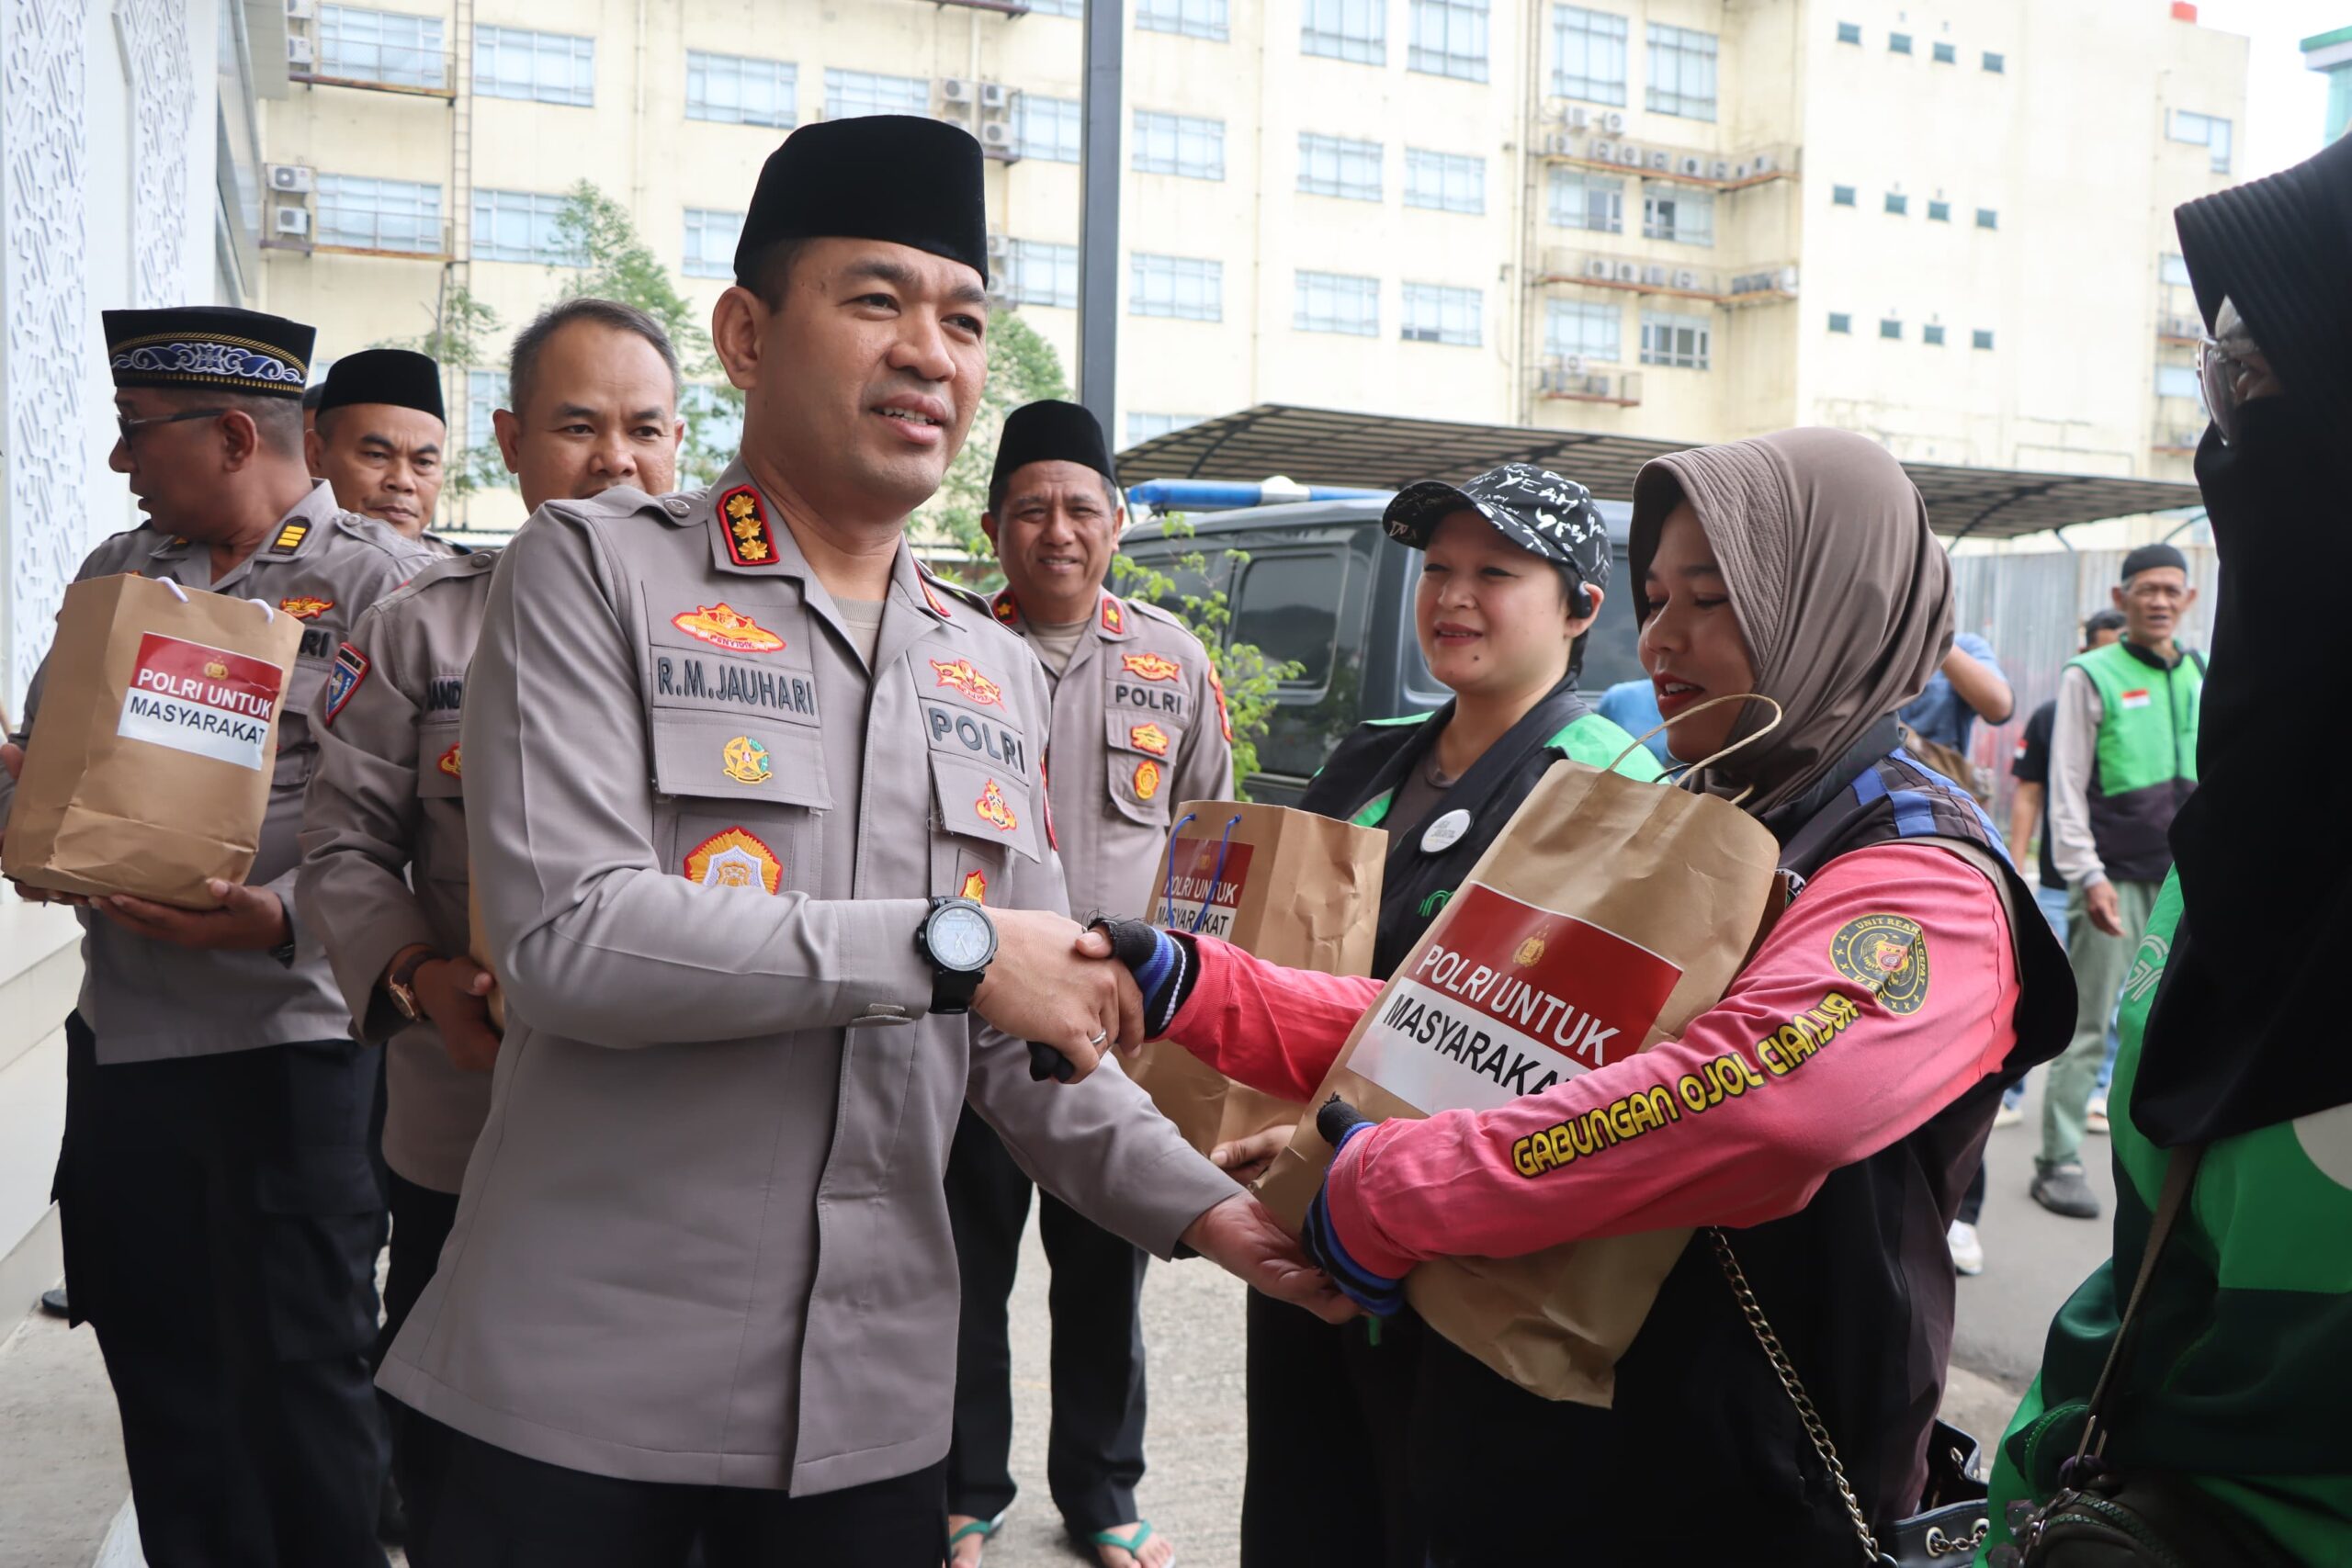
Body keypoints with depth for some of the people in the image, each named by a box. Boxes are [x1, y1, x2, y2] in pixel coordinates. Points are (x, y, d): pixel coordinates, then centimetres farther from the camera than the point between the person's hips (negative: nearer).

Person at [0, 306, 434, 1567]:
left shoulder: (379, 583, -7)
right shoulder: (117, 574, 13)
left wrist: (282, 920, -28)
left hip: (291, 1034, -6)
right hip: (122, 1026, 7)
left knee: (297, 1375, 2)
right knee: (155, 1354, 16)